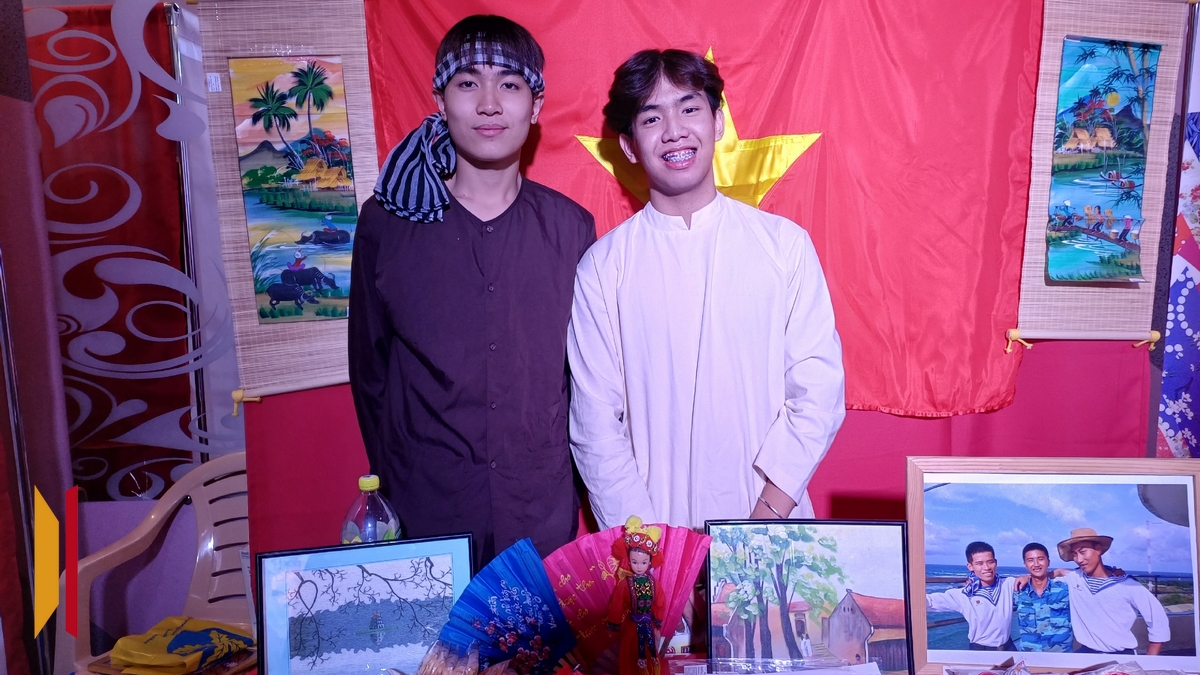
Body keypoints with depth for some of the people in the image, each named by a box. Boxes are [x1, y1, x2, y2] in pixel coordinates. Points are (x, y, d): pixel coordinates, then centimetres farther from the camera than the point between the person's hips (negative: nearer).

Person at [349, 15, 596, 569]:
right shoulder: (387, 222, -3)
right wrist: (392, 482, 4)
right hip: (424, 518, 0)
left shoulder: (570, 227, 0)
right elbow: (369, 369, 4)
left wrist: (576, 477, 4)